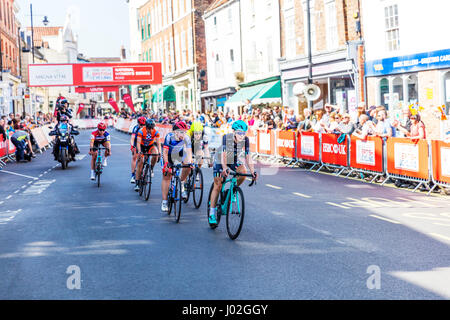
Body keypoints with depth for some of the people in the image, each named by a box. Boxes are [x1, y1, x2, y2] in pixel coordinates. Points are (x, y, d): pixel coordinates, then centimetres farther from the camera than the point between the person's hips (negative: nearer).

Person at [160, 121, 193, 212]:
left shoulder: (186, 138, -26)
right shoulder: (169, 136, -30)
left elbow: (189, 151, -30)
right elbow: (165, 152, -29)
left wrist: (190, 162, -46)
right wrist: (166, 164, -40)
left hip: (180, 154, 2)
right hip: (169, 155, -2)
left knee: (188, 165, -27)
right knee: (166, 176, -8)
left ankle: (182, 183, -2)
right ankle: (164, 202, -4)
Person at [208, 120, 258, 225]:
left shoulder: (245, 140, -23)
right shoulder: (226, 138, -32)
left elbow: (247, 157, -23)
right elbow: (224, 155, -38)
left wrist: (253, 171, -34)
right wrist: (224, 168, -53)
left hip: (235, 160, 3)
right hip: (221, 161, -3)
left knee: (243, 173, -27)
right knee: (218, 186, -8)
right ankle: (212, 213, -1)